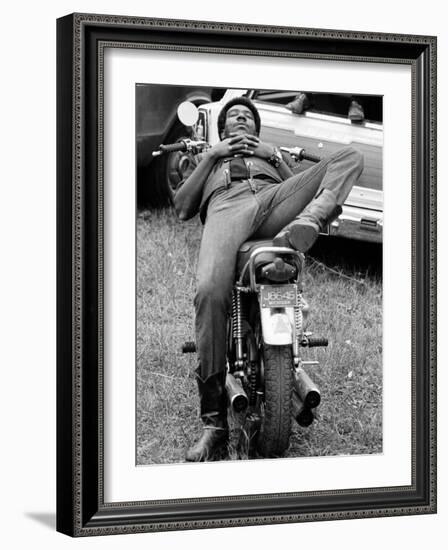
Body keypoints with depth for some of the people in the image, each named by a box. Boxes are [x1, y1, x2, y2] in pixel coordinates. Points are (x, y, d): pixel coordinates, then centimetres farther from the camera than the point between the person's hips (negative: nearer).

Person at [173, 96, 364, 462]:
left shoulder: (271, 153, 45)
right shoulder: (205, 159, 43)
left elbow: (301, 186, 26)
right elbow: (183, 208, 24)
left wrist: (273, 155, 17)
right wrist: (211, 156, 19)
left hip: (276, 198, 2)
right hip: (225, 207, -2)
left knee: (350, 156, -18)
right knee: (210, 291, -35)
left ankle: (308, 224, -47)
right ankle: (214, 422, -34)